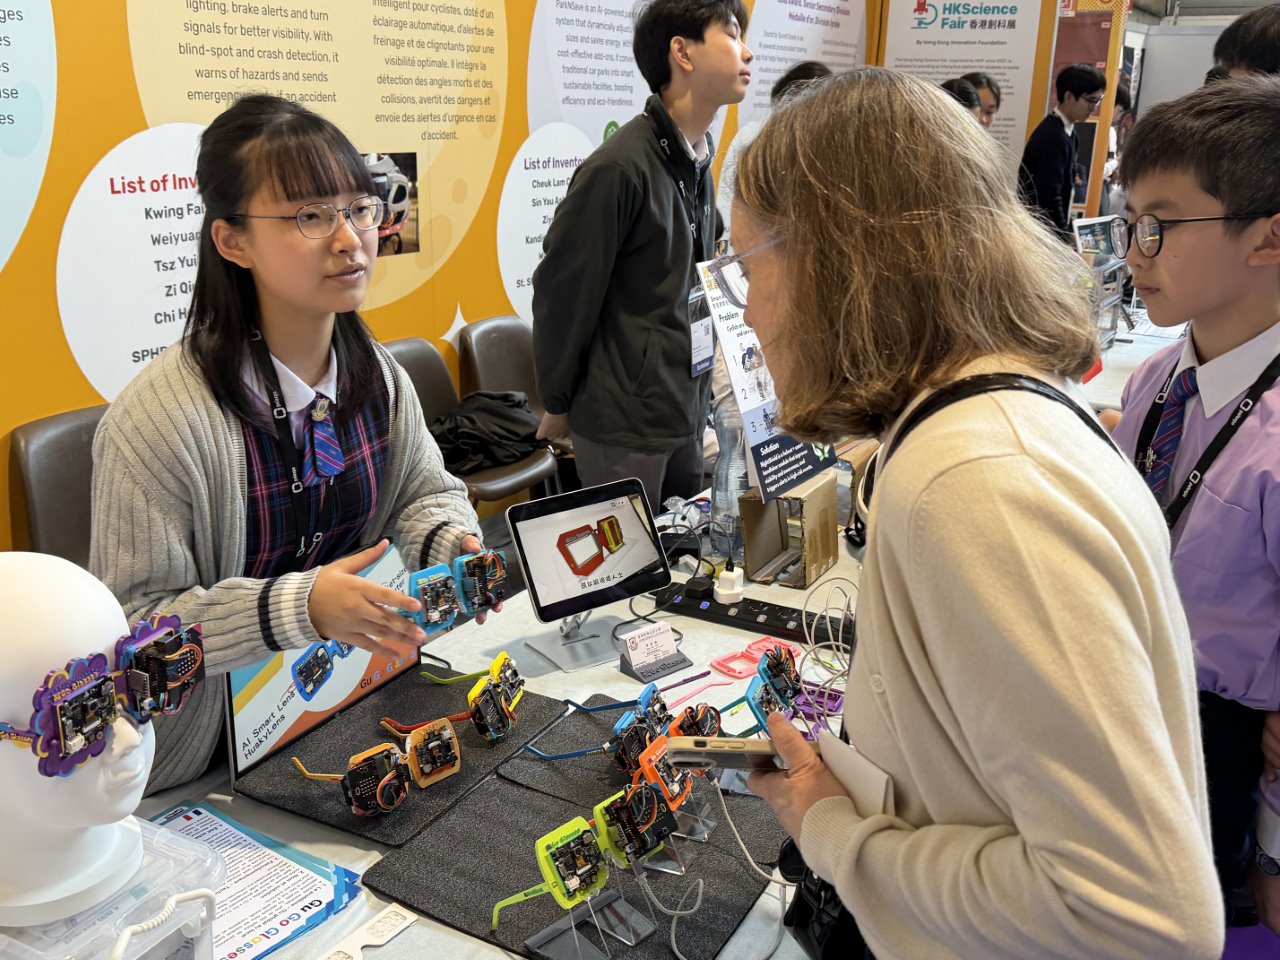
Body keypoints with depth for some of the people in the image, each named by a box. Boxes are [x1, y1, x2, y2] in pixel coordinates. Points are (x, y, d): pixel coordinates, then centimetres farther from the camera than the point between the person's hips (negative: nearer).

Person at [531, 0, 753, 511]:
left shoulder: (698, 161, 8)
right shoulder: (619, 167, -18)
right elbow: (563, 292, -13)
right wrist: (558, 404, -3)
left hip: (687, 412, 7)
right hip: (624, 422, -7)